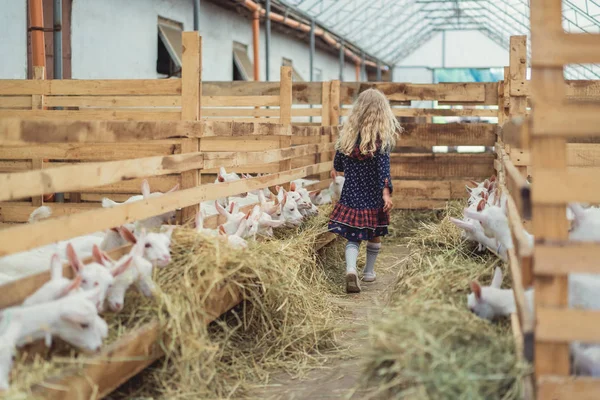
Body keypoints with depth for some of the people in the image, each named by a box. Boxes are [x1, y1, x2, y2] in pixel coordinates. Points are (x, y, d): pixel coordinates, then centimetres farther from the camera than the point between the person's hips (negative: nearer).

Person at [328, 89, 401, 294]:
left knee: (353, 236, 3)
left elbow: (340, 155, 16)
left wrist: (336, 169, 37)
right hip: (373, 195, -2)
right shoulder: (382, 136, -12)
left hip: (351, 193, 2)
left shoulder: (348, 131, -1)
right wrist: (386, 192, -22)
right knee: (375, 234, 18)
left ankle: (351, 269, -22)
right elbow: (383, 165, -19)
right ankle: (369, 271, 31)